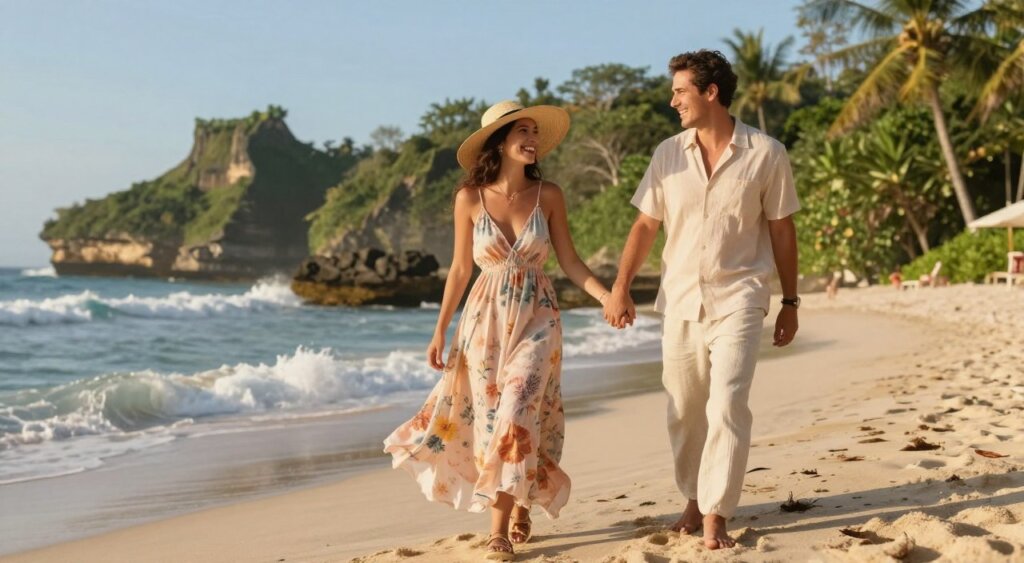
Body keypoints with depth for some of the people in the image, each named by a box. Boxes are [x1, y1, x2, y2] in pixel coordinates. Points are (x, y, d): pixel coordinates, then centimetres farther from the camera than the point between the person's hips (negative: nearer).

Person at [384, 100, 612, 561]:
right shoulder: (469, 198, -3)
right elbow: (460, 268, 4)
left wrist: (607, 296, -12)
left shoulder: (548, 195, -2)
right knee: (490, 417, 3)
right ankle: (520, 504, 22)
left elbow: (570, 263, 2)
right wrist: (440, 330, 3)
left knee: (517, 414, -11)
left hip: (536, 317, -1)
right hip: (487, 317, 1)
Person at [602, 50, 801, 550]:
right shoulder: (668, 154, 4)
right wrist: (620, 288, 0)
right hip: (680, 300, 4)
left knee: (726, 405, -14)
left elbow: (782, 231, 2)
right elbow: (645, 225, 8)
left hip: (737, 299, -3)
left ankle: (715, 517, -9)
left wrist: (790, 301, 5)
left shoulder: (765, 154, -4)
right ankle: (694, 499, 28)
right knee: (684, 410, 10)